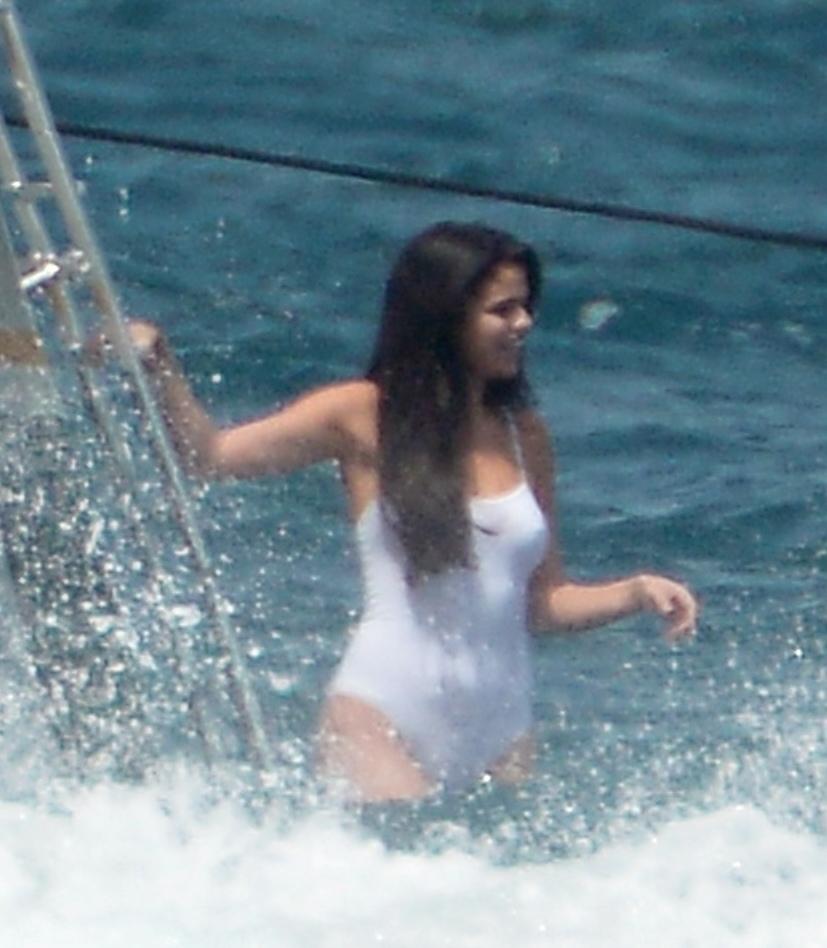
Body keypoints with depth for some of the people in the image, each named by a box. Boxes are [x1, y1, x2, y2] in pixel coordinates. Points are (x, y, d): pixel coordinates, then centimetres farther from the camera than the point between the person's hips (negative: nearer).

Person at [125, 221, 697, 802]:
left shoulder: (524, 437, 12)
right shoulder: (366, 417, 2)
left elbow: (545, 601, 16)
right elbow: (209, 455, 3)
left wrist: (635, 593, 0)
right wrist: (159, 365, -12)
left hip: (500, 728, 5)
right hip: (386, 716, -4)